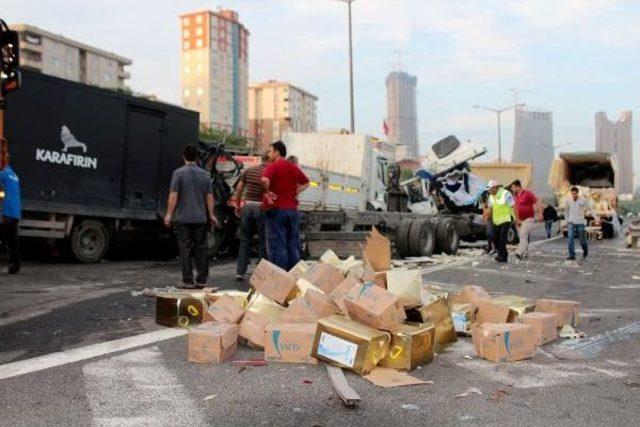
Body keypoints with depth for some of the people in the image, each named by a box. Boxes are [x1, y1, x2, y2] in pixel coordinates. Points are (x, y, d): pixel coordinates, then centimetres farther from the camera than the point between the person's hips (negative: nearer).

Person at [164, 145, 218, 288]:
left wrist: (169, 214, -7)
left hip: (183, 218, -3)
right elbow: (209, 196, 6)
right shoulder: (204, 174, 6)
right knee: (201, 249, 9)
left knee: (185, 249, 0)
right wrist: (211, 215, 11)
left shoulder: (179, 173, -6)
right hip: (200, 218, 4)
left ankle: (188, 281, 1)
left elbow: (173, 195, -11)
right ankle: (202, 280, 12)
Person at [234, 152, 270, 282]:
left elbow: (239, 189, 12)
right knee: (264, 242, 4)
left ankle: (240, 272, 10)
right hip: (261, 207, -5)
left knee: (245, 240, 11)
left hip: (247, 206, 5)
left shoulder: (249, 170, 9)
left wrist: (238, 205, 19)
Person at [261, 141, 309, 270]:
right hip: (292, 209, 6)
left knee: (277, 245, -3)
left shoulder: (273, 166, -7)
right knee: (293, 245, 11)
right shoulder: (294, 168, 14)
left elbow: (265, 179, -26)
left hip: (276, 209, -6)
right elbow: (306, 182, 26)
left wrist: (268, 192, -10)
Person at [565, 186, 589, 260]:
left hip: (580, 222, -1)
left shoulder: (582, 200, -11)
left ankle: (585, 251, 37)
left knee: (582, 239, 9)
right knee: (570, 238, -12)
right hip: (571, 222, 1)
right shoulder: (568, 200, -5)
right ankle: (572, 255, -9)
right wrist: (567, 220, 14)